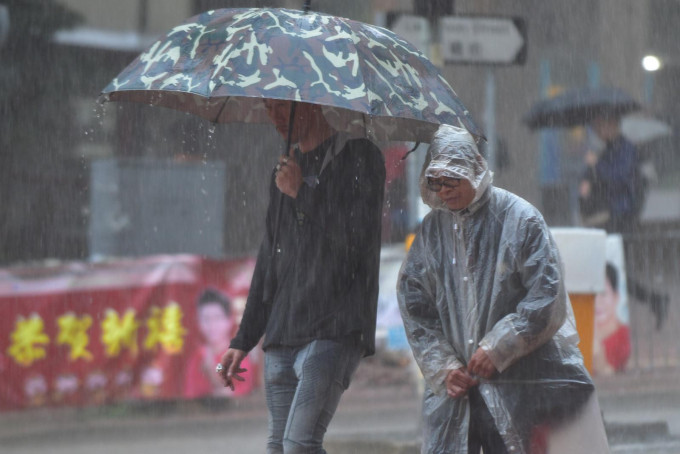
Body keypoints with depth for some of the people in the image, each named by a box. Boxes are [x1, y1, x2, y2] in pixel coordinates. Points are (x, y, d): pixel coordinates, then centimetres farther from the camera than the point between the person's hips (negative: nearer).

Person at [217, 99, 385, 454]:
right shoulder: (286, 168, 22)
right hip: (281, 337, 8)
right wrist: (243, 341, 22)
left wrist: (302, 192, -10)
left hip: (333, 331, -8)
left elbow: (359, 237, -13)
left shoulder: (359, 158, 0)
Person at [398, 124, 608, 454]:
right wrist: (442, 367, -3)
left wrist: (497, 347, -13)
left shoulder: (520, 219, -4)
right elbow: (414, 310, 10)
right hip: (453, 388, 3)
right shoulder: (430, 232, 9)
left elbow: (548, 300, -8)